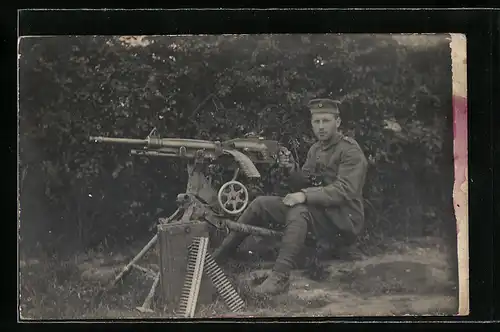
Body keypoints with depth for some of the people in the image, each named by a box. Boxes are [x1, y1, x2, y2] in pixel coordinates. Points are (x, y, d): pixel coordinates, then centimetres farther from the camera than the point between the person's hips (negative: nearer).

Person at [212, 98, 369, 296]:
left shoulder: (350, 151, -12)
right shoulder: (316, 149, 15)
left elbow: (344, 191, -23)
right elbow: (304, 185, 14)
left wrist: (305, 195, -30)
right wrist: (292, 168, -7)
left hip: (344, 219, -9)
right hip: (319, 209, 9)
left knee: (298, 211, -38)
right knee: (261, 204, -1)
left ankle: (281, 277, -38)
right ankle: (216, 257, 2)